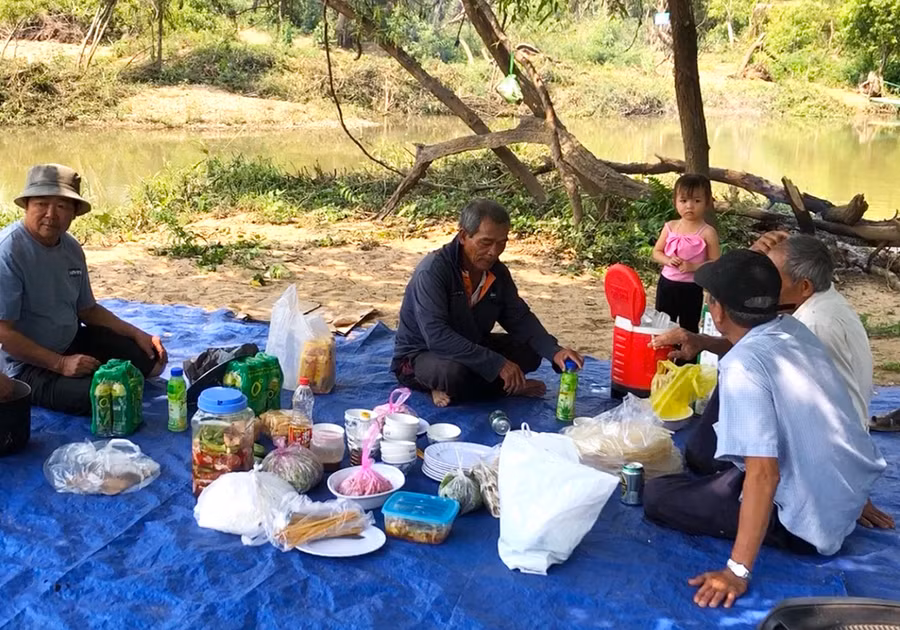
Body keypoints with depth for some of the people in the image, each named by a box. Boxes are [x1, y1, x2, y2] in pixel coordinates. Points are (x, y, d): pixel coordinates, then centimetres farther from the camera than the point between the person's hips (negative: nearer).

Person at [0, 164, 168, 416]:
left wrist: (137, 334, 3)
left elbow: (87, 309, 14)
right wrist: (61, 364, -26)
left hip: (72, 341, 7)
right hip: (30, 362, -7)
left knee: (149, 359, 2)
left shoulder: (71, 247, 1)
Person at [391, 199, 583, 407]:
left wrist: (554, 351, -19)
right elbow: (436, 337, -36)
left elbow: (520, 318, 0)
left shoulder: (497, 272, -5)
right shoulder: (432, 271, -28)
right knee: (454, 372, -39)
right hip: (420, 357, -8)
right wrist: (497, 363, -37)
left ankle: (452, 392, -9)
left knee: (529, 352, -7)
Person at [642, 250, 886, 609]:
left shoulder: (742, 366, -26)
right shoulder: (794, 330, -2)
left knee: (657, 496, -4)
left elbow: (764, 474, -31)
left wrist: (738, 570, -29)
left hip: (810, 523, -9)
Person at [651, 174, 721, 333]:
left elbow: (716, 263, -12)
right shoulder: (670, 227, -1)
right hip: (666, 283, 4)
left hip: (691, 288, -4)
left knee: (688, 329, 8)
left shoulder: (707, 233, -12)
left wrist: (693, 266, -24)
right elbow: (656, 252, 6)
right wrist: (668, 260, -14)